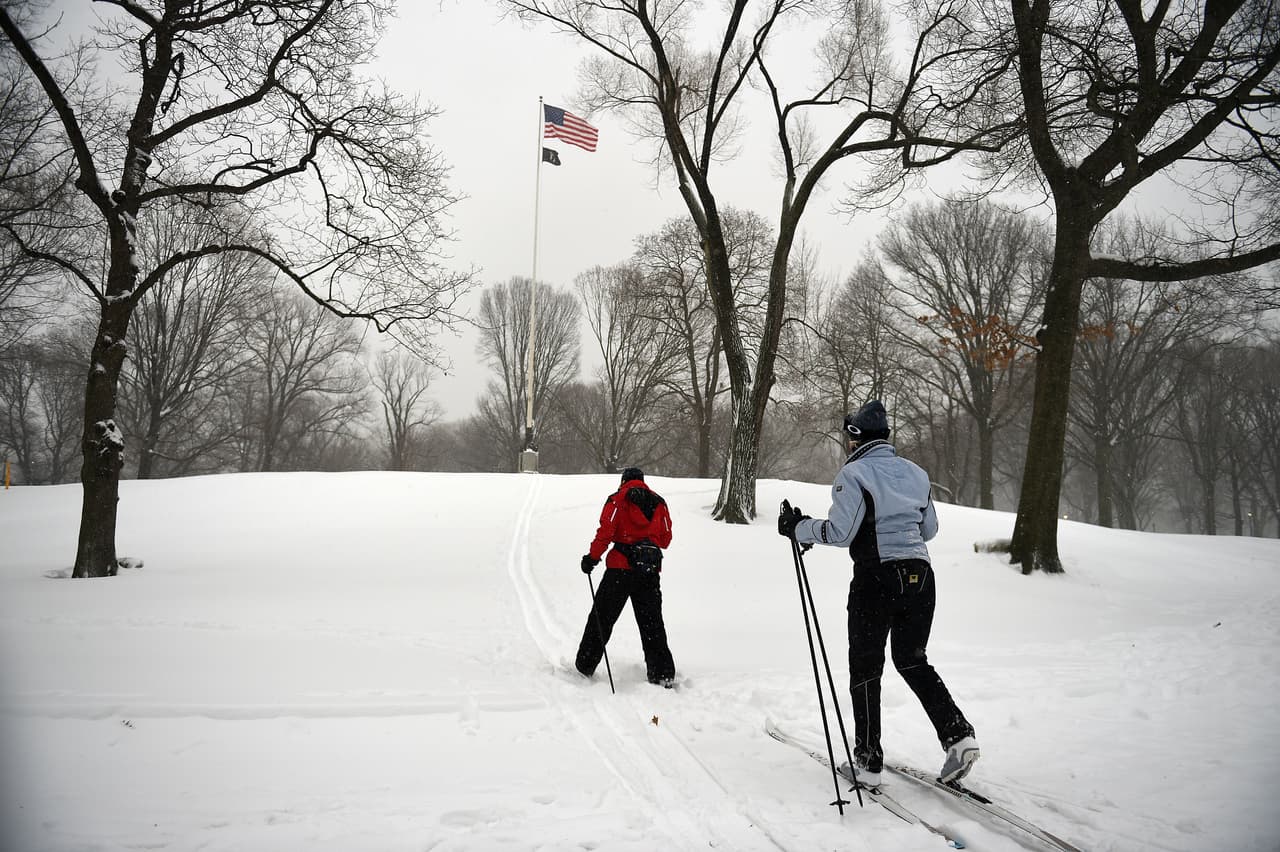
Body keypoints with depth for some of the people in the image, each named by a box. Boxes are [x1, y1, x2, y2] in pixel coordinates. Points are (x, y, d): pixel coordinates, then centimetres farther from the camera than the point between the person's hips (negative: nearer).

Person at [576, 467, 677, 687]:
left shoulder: (617, 499, 1)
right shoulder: (659, 502, 12)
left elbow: (606, 531, -10)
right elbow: (665, 539, 12)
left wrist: (592, 557, -2)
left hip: (621, 568, -3)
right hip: (651, 570, 3)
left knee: (601, 618, 8)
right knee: (651, 623, 9)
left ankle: (585, 666, 13)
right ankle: (663, 673, 4)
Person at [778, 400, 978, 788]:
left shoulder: (855, 473, -8)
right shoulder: (915, 472, 11)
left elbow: (839, 532, -14)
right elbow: (929, 529, 18)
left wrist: (798, 528, -1)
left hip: (876, 578, -6)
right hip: (920, 574, 6)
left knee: (865, 668, 8)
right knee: (912, 660, 20)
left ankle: (868, 760, 12)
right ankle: (958, 734, 4)